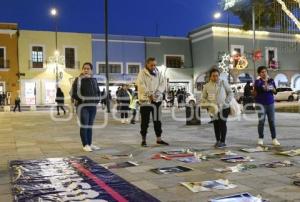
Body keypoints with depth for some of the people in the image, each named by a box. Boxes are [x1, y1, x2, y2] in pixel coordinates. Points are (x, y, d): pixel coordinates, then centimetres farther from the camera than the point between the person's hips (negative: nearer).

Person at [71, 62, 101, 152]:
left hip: (93, 106, 5)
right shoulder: (78, 80, -4)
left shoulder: (94, 80, 12)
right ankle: (85, 145, 1)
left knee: (90, 125, 11)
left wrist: (97, 100, 10)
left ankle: (90, 144, 19)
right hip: (82, 106, -5)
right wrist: (81, 100, -15)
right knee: (84, 125, -5)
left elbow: (98, 91, 24)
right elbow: (73, 93, -9)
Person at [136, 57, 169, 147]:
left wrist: (158, 92, -14)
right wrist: (149, 94, -22)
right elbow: (141, 85, -15)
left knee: (157, 120, 11)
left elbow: (162, 84, 3)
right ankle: (143, 140, 10)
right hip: (145, 99, -5)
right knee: (145, 121, 0)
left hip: (157, 99, 5)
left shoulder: (158, 74, 10)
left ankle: (159, 139, 21)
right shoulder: (142, 74, -4)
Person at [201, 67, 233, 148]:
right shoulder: (207, 86, 3)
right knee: (216, 125, 10)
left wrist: (226, 102, -10)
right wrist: (209, 104, -9)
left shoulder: (223, 83, -1)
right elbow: (203, 98, 8)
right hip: (213, 109, 2)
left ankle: (222, 141, 8)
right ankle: (217, 140, 23)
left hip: (224, 108, -2)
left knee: (222, 124, -2)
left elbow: (230, 93, 2)